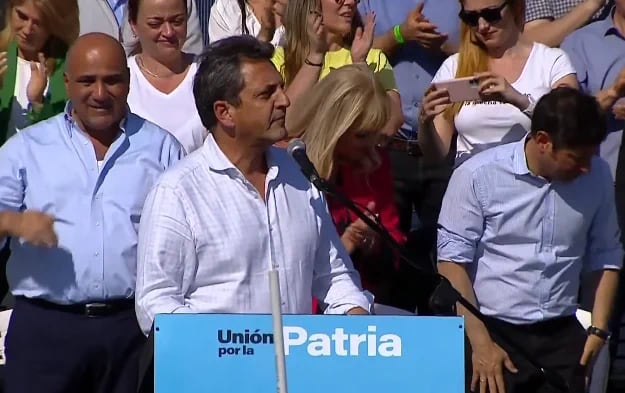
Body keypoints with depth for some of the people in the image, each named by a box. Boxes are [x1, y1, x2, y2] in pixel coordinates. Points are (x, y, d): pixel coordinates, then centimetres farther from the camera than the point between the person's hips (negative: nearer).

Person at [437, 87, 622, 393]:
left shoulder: (597, 176, 2)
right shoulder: (479, 175, -9)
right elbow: (452, 261, -9)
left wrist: (599, 329, 1)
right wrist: (481, 343, -13)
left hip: (561, 335, 3)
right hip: (493, 330, -3)